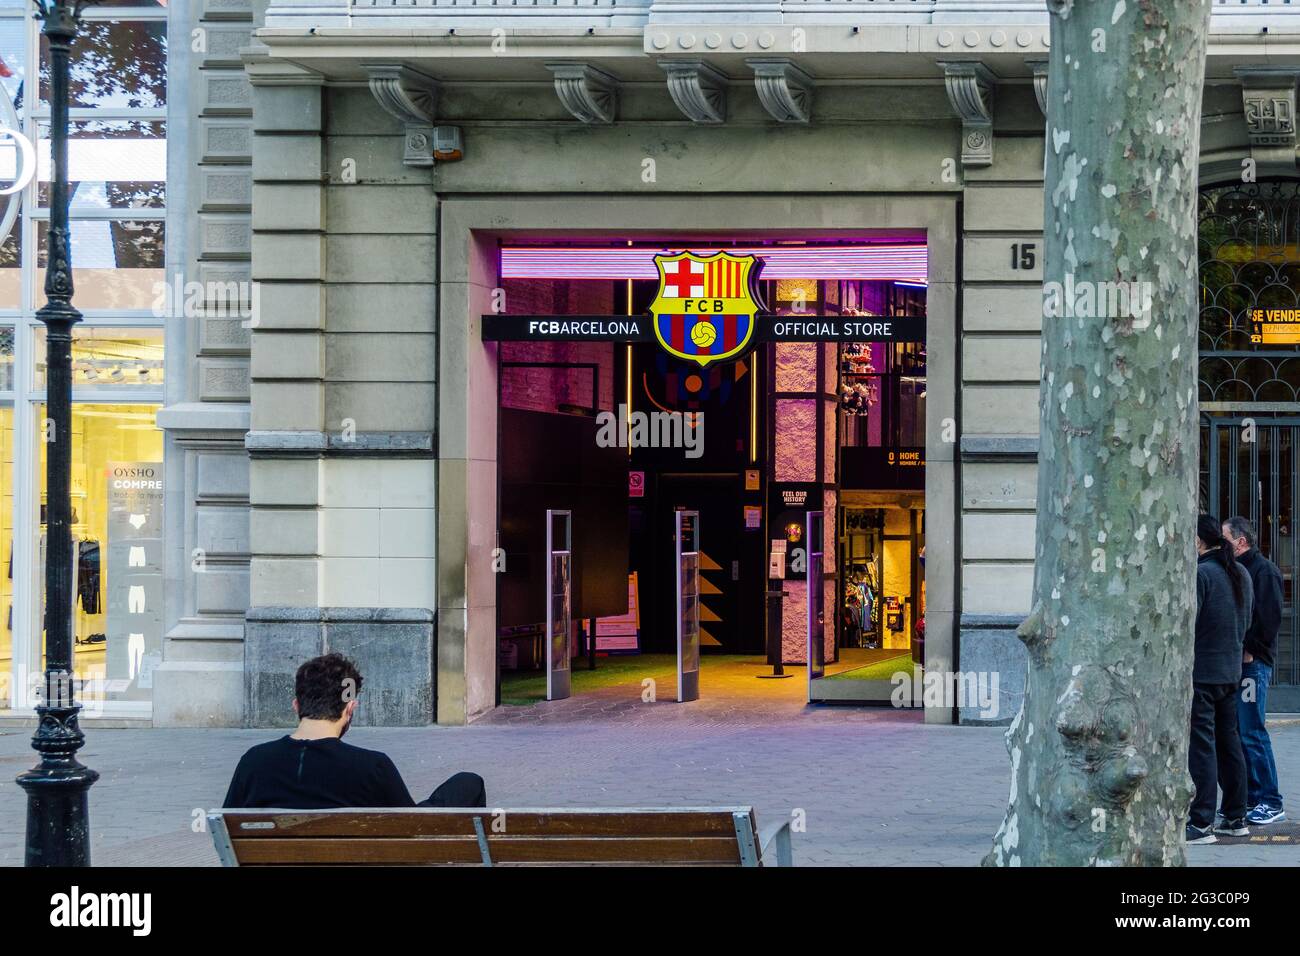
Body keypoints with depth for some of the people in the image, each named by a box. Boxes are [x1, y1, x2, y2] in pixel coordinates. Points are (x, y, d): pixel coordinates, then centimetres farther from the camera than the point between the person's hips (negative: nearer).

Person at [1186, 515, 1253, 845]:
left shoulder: (1200, 574, -16)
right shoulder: (1241, 574, 10)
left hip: (1200, 672, -8)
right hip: (1231, 671, 8)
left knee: (1201, 746, -7)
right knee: (1229, 743, 15)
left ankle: (1201, 823, -8)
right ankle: (1236, 818, 20)